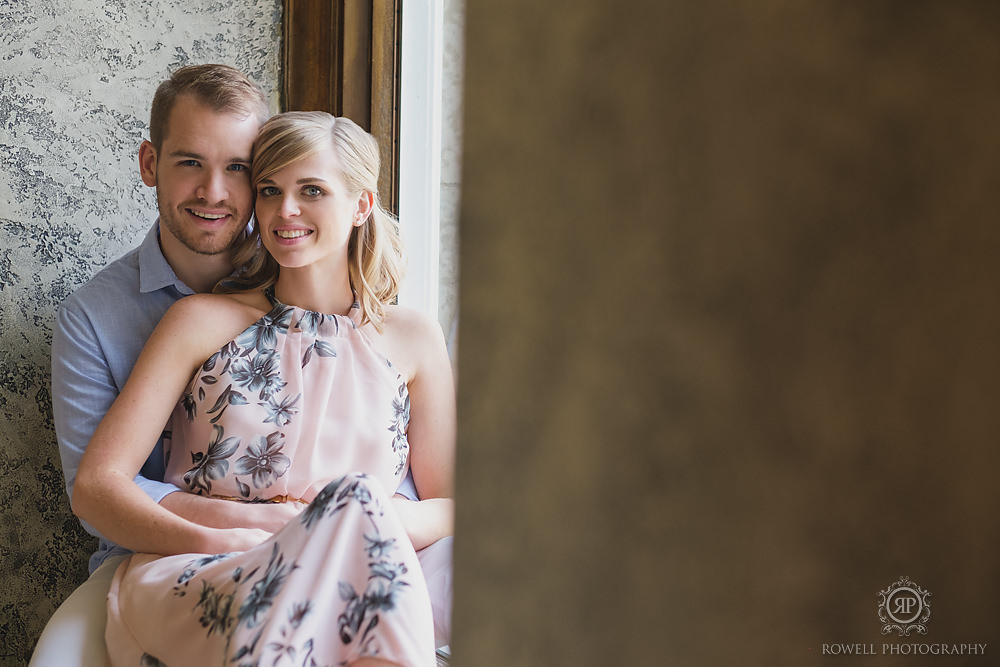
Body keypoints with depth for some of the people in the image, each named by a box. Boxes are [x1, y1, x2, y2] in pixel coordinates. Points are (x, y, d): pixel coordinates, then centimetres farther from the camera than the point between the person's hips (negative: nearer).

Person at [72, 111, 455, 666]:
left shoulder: (413, 339, 15)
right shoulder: (204, 321, 10)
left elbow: (451, 507, 15)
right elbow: (96, 485, 4)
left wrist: (378, 520, -10)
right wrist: (220, 542, -16)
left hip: (347, 598, 2)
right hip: (190, 586, -1)